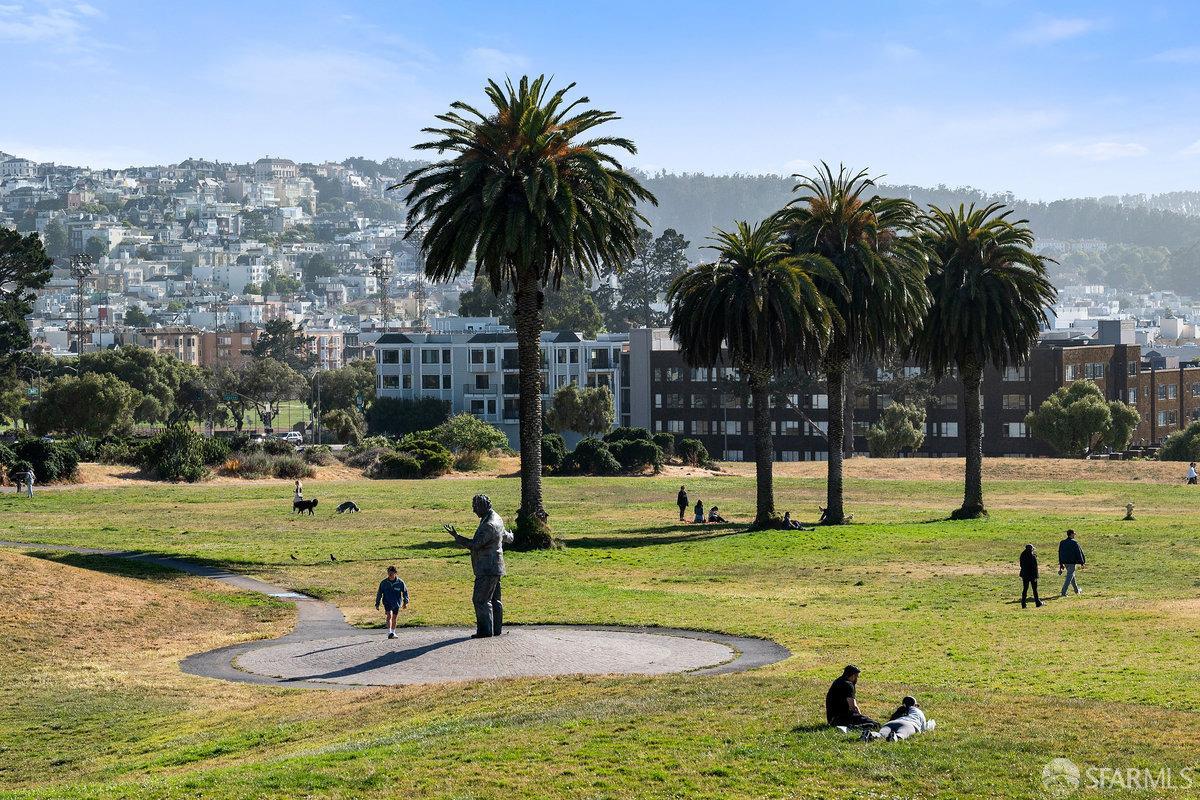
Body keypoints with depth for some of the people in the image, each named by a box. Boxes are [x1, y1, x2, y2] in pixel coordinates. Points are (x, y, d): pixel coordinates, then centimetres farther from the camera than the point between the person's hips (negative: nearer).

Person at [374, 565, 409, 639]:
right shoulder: (384, 583, -5)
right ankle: (389, 633, -26)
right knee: (389, 616, -20)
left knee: (394, 618, 11)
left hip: (397, 603, 1)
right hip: (387, 602, -1)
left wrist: (405, 602, -1)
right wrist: (377, 604, 4)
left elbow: (405, 592, 6)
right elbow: (379, 593, 4)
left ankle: (393, 632, 26)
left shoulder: (400, 583, -6)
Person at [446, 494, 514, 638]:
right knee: (494, 599, 14)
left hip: (488, 569, -11)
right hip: (494, 568, 11)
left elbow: (475, 544, -27)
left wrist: (456, 536, -23)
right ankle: (496, 629, 20)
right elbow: (505, 536, 30)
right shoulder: (496, 519, 11)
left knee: (481, 599, -8)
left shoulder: (489, 525, -22)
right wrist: (509, 536, 54)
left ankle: (485, 630, -7)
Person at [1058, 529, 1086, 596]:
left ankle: (1076, 590, 35)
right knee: (1069, 576, -5)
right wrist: (1081, 563, -4)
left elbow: (1060, 554, 11)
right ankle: (1063, 592, -12)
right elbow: (1079, 553, -10)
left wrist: (1061, 564, 17)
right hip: (1072, 563, -7)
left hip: (1065, 562, 7)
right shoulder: (1074, 543, -13)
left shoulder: (1062, 543, 7)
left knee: (1071, 575, 21)